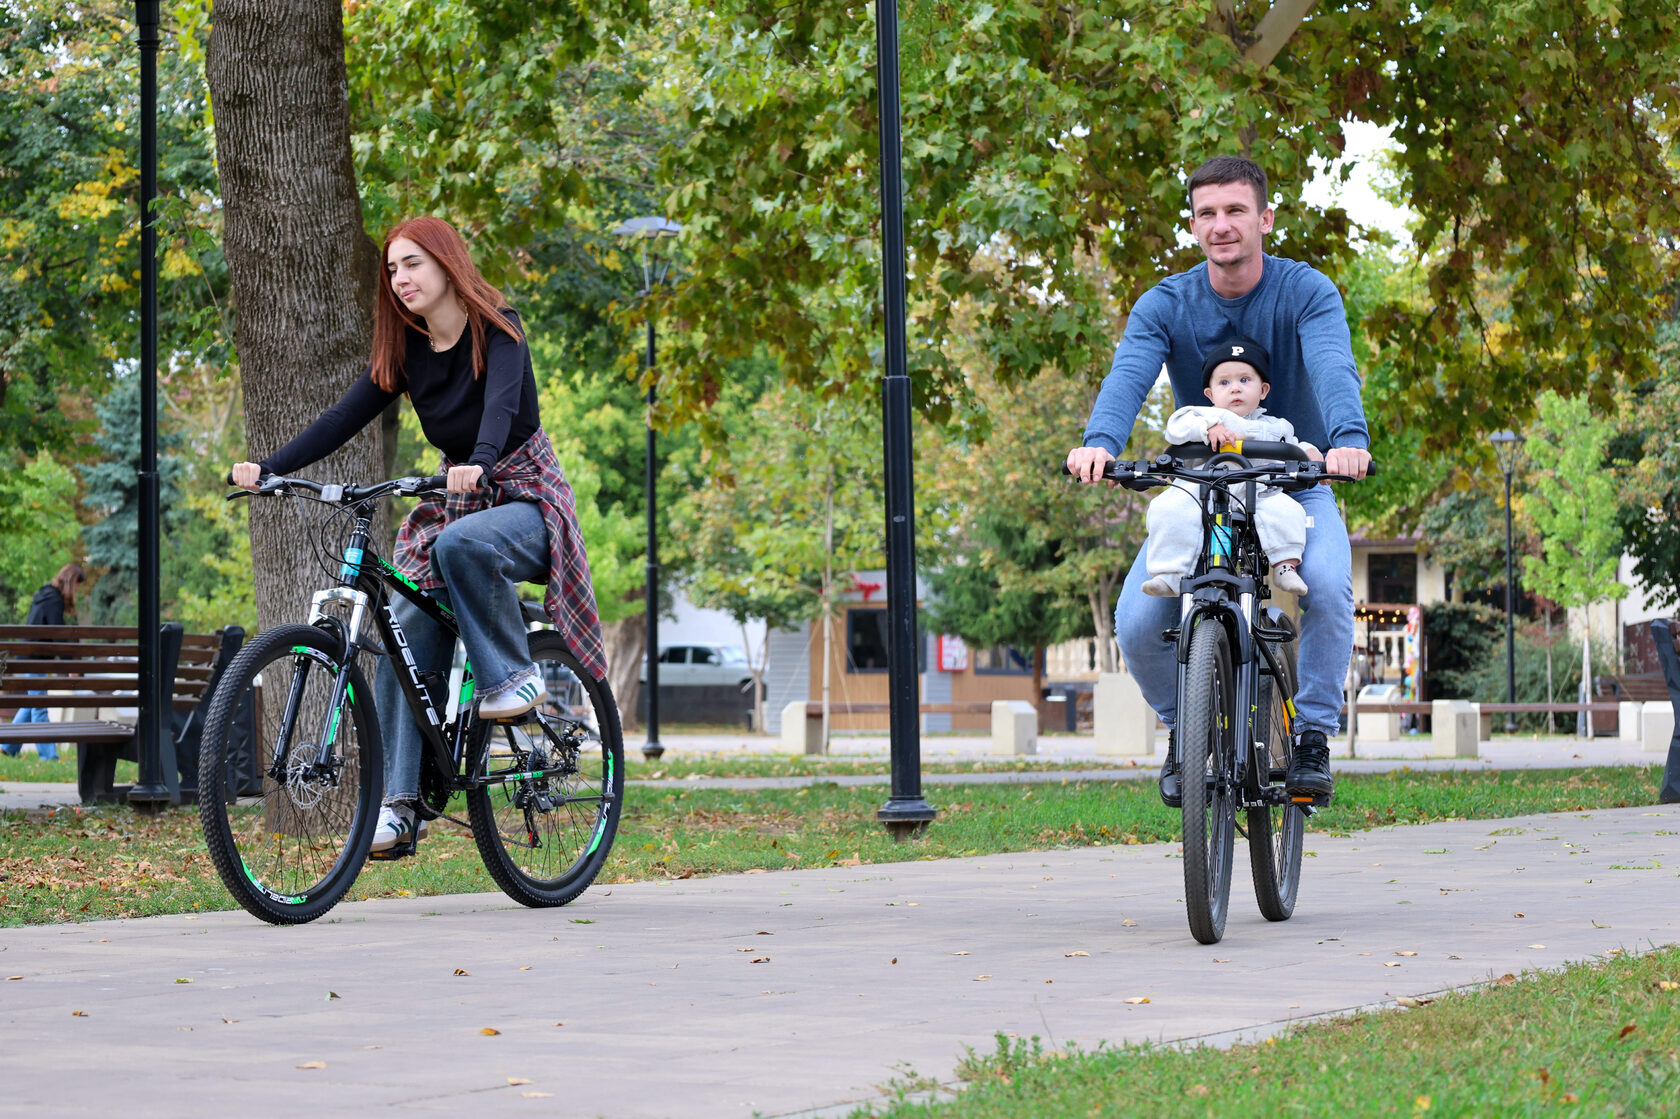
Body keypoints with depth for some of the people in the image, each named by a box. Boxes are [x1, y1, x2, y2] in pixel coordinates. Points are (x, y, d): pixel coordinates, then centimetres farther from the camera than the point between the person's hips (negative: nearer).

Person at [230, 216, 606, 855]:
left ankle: (513, 674, -20)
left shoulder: (497, 330, -13)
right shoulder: (405, 351, 3)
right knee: (403, 641, -12)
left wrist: (478, 464, -52)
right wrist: (266, 469, -17)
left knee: (461, 542, -39)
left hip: (525, 496, -6)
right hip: (454, 498, 6)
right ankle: (398, 807, -15)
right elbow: (344, 418, -4)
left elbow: (502, 402, -31)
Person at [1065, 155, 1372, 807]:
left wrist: (1348, 437, -52)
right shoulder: (1165, 305, -7)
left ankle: (1314, 734, -13)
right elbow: (1128, 375, -25)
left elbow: (1334, 368, -30)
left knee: (1328, 583, -33)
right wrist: (1100, 442, -48)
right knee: (1137, 624, -18)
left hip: (1295, 485, -2)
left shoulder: (1306, 291, -11)